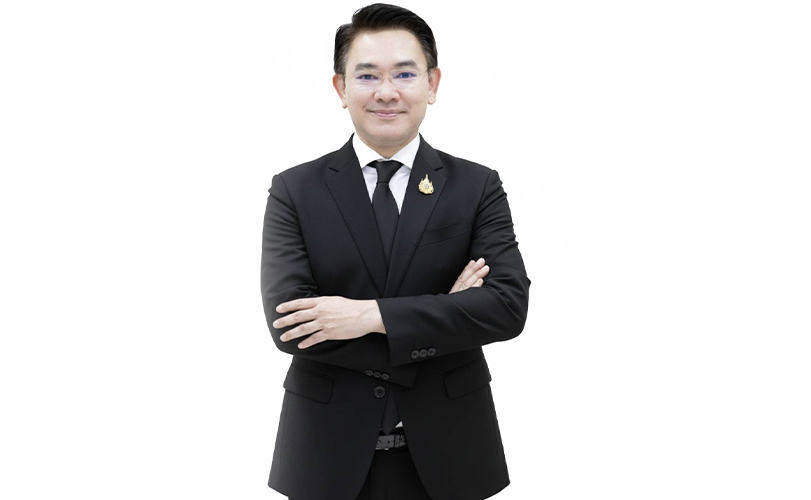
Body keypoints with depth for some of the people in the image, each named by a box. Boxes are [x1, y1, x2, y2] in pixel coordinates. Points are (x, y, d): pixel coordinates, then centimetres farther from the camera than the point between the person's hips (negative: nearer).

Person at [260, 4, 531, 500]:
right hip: (331, 455, -1)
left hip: (445, 452, 1)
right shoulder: (294, 192, -3)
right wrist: (439, 316, -16)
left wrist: (372, 315, -21)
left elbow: (509, 305, -13)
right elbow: (288, 323, -14)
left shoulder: (478, 187, -1)